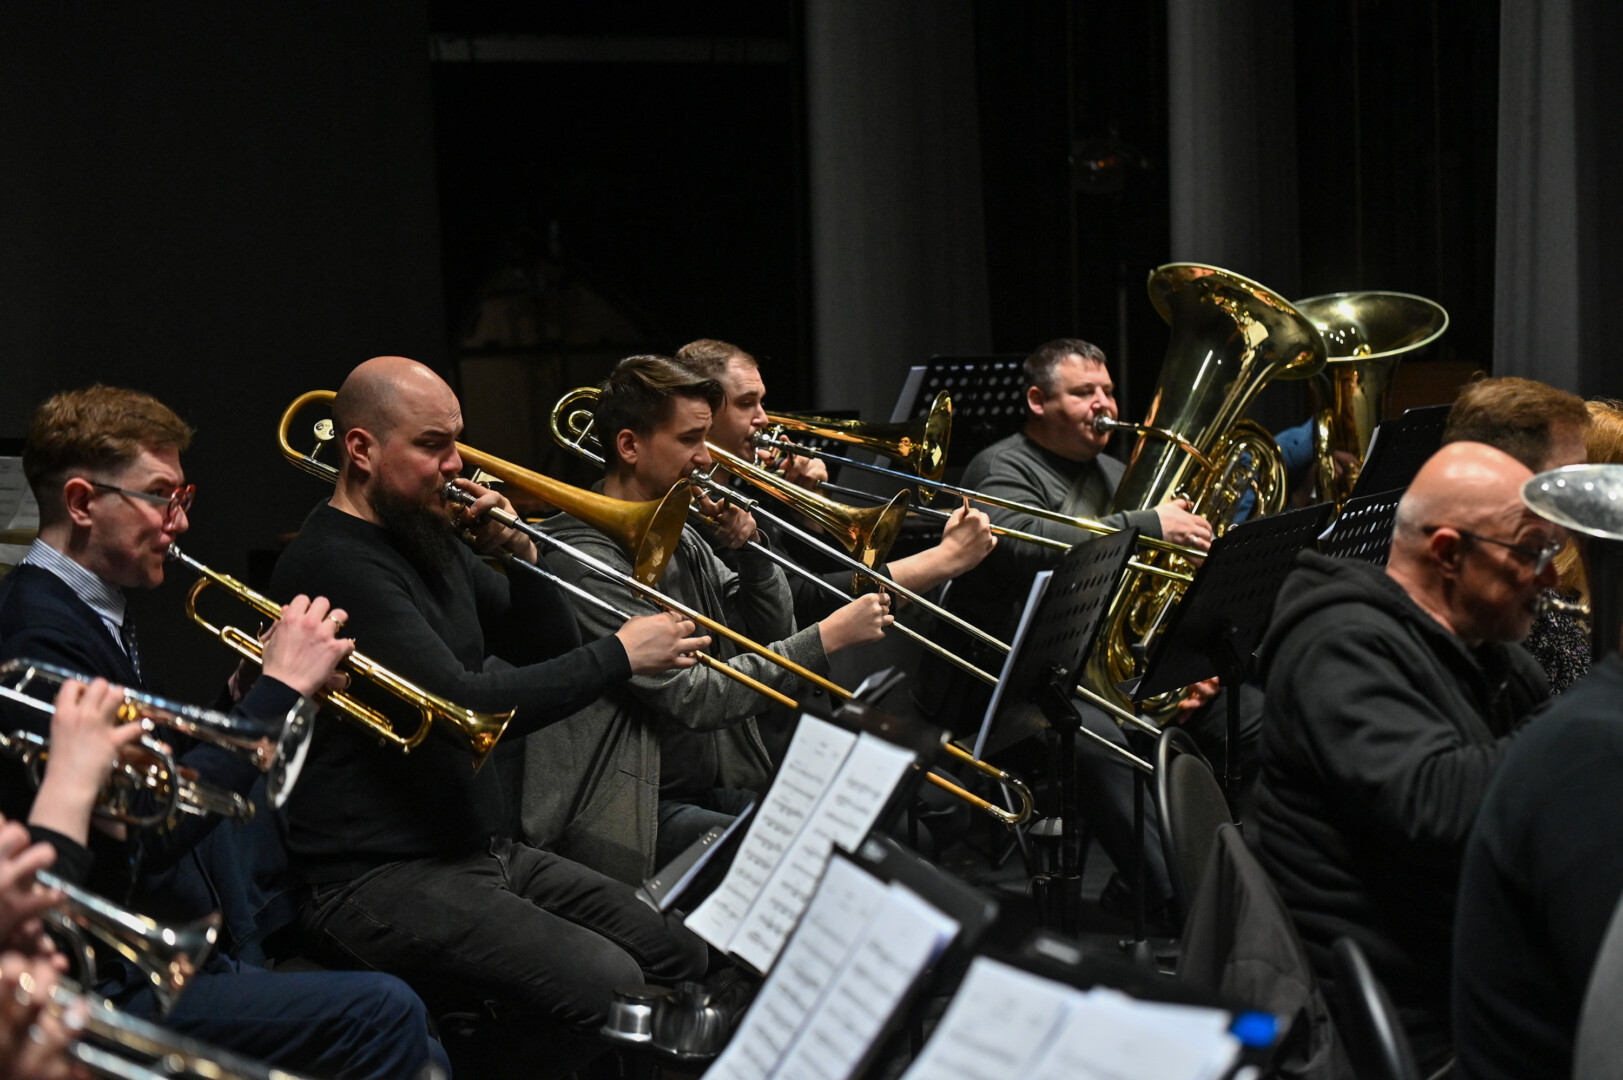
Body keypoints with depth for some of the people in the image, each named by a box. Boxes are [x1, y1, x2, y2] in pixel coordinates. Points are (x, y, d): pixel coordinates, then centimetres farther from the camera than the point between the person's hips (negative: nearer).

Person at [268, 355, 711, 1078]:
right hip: (379, 879, -10)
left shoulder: (431, 542, 14)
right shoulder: (332, 564, -16)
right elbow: (465, 705, -25)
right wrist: (621, 655, -19)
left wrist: (521, 556, 0)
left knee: (686, 962, 4)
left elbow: (544, 652, 19)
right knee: (600, 984, -27)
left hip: (485, 850, 10)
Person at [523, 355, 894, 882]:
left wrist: (752, 550, 1)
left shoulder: (681, 538, 12)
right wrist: (829, 636, -18)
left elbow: (772, 634, 20)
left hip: (718, 788, 9)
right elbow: (693, 697, -21)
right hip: (629, 813, -9)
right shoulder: (584, 555, -17)